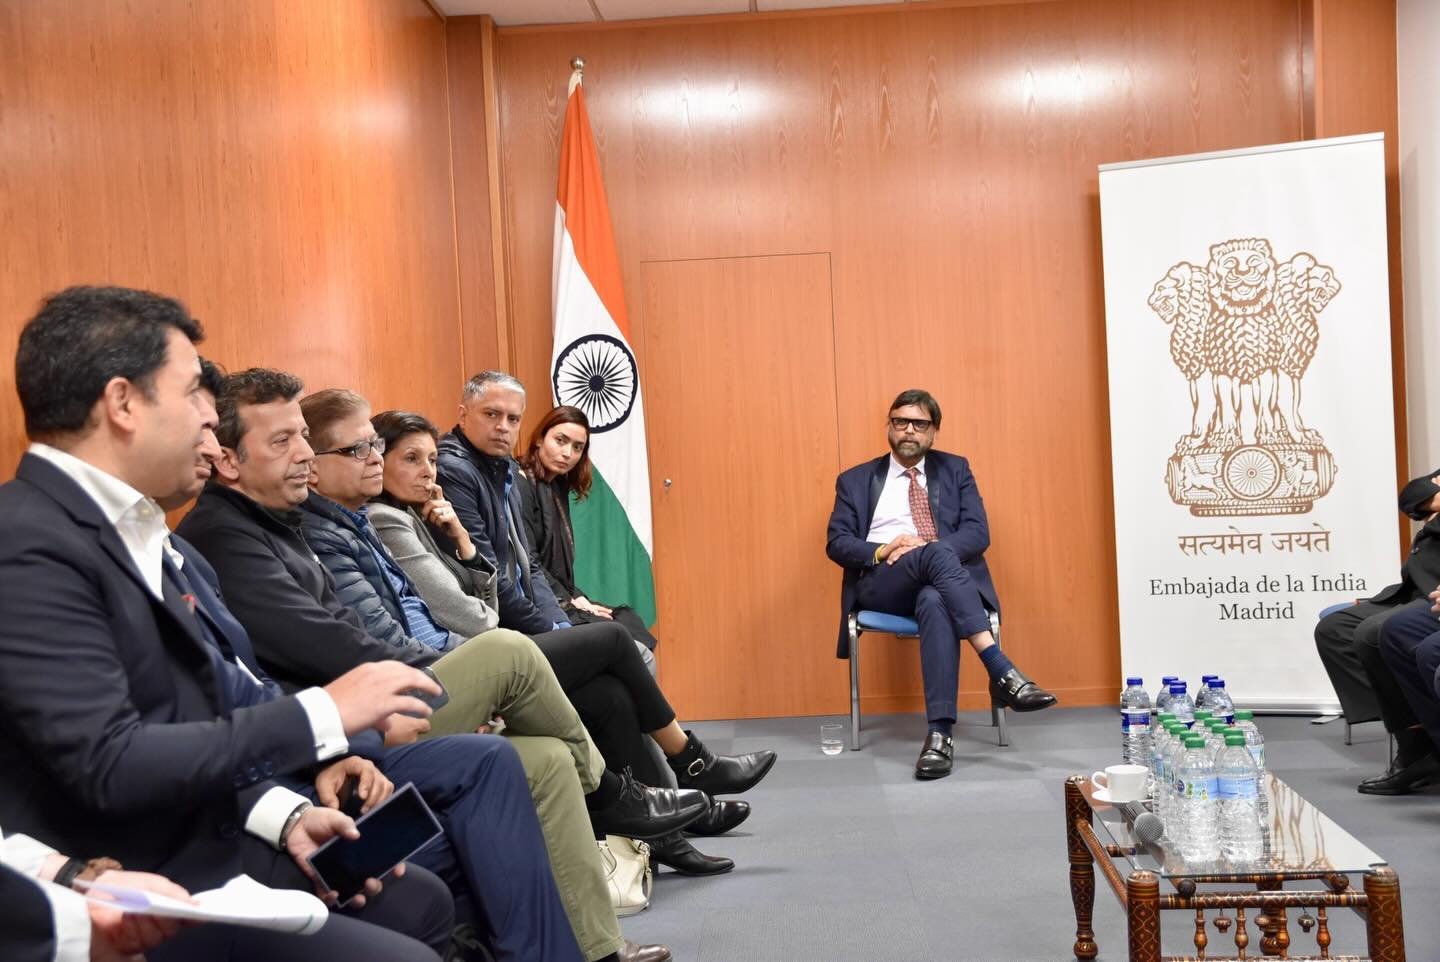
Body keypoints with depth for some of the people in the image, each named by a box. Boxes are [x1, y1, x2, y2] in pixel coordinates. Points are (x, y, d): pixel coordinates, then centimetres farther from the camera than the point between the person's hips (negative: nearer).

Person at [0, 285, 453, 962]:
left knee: (422, 899, 15)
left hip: (203, 843, 9)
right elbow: (110, 765, -27)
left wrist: (282, 815, -2)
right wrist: (322, 713, -22)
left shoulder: (120, 524, 8)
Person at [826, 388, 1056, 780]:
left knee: (935, 603, -40)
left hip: (941, 582, 1)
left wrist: (923, 548, -12)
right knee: (937, 553, -36)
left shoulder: (955, 470, 19)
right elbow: (836, 542, 8)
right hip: (881, 585, -1)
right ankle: (1002, 673, -46)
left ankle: (939, 733, -46)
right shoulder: (856, 480, 19)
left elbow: (978, 533, 6)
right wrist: (881, 551, -12)